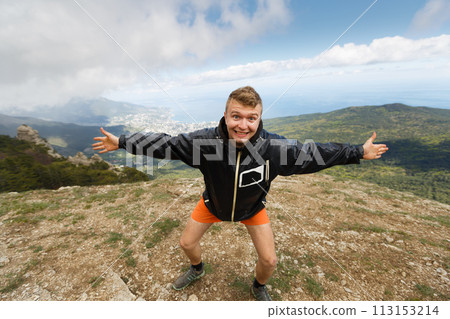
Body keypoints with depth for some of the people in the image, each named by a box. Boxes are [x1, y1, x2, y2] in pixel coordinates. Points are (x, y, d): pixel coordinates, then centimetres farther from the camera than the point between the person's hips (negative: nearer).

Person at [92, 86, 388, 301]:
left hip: (252, 207, 0)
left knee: (269, 260, 4)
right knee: (187, 242, 15)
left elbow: (313, 152, -17)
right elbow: (165, 143, -20)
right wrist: (121, 142, -14)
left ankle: (259, 287, 45)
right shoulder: (204, 139, -32)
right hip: (213, 203, 1)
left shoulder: (274, 147, -32)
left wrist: (359, 152, -9)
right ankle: (197, 269, 55)